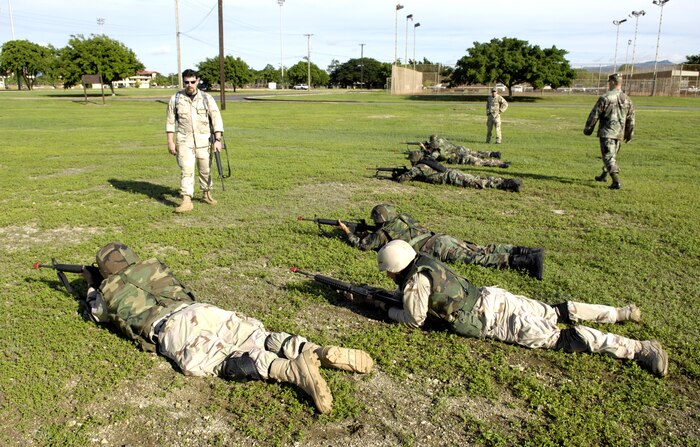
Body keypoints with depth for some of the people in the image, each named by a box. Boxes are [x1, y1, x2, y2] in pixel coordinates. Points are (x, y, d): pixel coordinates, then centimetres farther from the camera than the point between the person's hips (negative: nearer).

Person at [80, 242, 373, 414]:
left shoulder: (108, 290, 22)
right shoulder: (152, 266, 31)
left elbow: (95, 314, 44)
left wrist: (91, 286, 63)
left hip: (170, 329, -5)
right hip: (198, 310, 5)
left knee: (228, 362, -21)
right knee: (258, 337, -1)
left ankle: (294, 369, -49)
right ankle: (321, 352, -25)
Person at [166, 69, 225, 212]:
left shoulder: (207, 98, 1)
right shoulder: (175, 99, 2)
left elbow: (216, 118, -2)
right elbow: (170, 121, 6)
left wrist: (217, 140, -10)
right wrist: (170, 142, 1)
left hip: (204, 141, 1)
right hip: (184, 141, -1)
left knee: (205, 169, 11)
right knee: (186, 170, -9)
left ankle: (206, 194, 31)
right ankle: (186, 201, -9)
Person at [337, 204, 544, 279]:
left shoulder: (383, 232, 7)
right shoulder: (403, 218, 27)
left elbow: (361, 244, 16)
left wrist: (347, 231, 30)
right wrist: (370, 233, 45)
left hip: (437, 247, -7)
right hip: (443, 238, 7)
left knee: (479, 258, -16)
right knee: (483, 249, 4)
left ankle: (527, 261, -28)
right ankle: (528, 252, -7)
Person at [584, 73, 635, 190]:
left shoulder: (605, 98, -12)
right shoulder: (627, 99, 7)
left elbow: (594, 115, -9)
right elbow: (631, 118, 12)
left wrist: (588, 129, 3)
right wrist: (629, 134, 21)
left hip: (606, 132, -6)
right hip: (619, 133, 7)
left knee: (609, 157, -6)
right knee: (612, 155, 21)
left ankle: (616, 182, -14)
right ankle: (603, 176, 37)